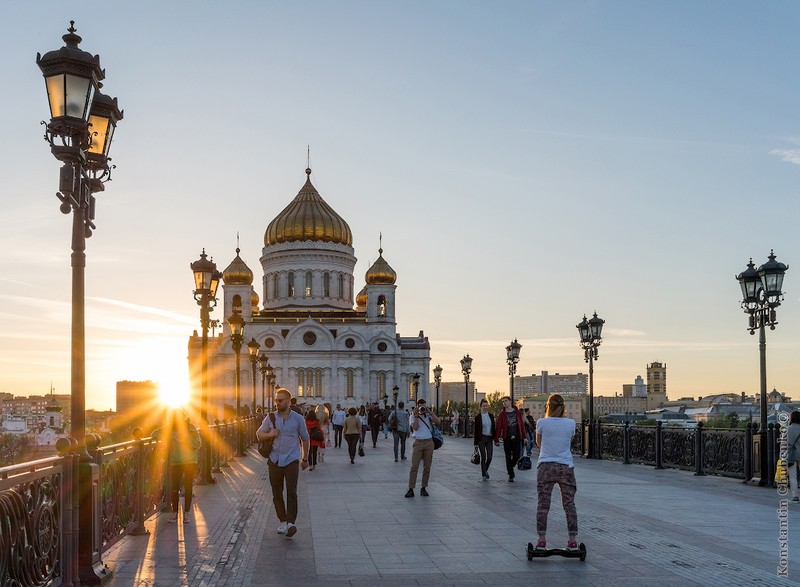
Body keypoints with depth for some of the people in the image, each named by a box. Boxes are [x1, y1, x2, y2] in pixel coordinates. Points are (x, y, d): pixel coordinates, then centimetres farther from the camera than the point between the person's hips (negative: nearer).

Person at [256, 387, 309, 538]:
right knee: (277, 493, 7)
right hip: (275, 460, 3)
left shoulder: (298, 419, 1)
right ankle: (282, 521, 20)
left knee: (291, 491, -14)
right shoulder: (270, 418, 4)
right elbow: (259, 434, 12)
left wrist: (305, 459, 14)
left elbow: (305, 439, 11)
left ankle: (291, 523, -19)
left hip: (292, 460, -3)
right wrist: (270, 434, -9)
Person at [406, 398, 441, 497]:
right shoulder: (413, 416, 7)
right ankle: (411, 489, -8)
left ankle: (424, 488, 12)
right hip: (418, 442, -2)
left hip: (429, 442, 2)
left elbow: (438, 422, -4)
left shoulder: (429, 415, 11)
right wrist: (416, 415, -11)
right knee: (414, 466, -7)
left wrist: (430, 412, -7)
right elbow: (415, 427, -9)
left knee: (427, 467, 4)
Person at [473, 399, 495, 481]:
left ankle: (485, 470, 27)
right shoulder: (478, 417, -3)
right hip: (481, 438, -3)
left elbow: (493, 428, 12)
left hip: (489, 438, 3)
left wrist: (495, 438, 7)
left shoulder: (491, 416, 8)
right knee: (483, 457, -4)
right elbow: (476, 430, -3)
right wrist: (476, 443, -5)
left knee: (489, 457, -1)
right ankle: (483, 475, 7)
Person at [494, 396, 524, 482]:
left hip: (517, 438, 1)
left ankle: (510, 467, 31)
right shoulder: (502, 414, 1)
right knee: (508, 457, 0)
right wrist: (496, 439, -6)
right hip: (507, 439, -1)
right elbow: (498, 427, -1)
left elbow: (522, 425, 8)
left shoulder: (517, 412, 5)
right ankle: (511, 475, 7)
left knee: (517, 456, 2)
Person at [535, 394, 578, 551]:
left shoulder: (541, 423, -4)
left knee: (543, 504, 4)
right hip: (566, 467, 1)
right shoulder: (570, 424, 0)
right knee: (569, 504, 7)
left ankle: (541, 540, 3)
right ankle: (572, 540, 7)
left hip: (545, 467, -1)